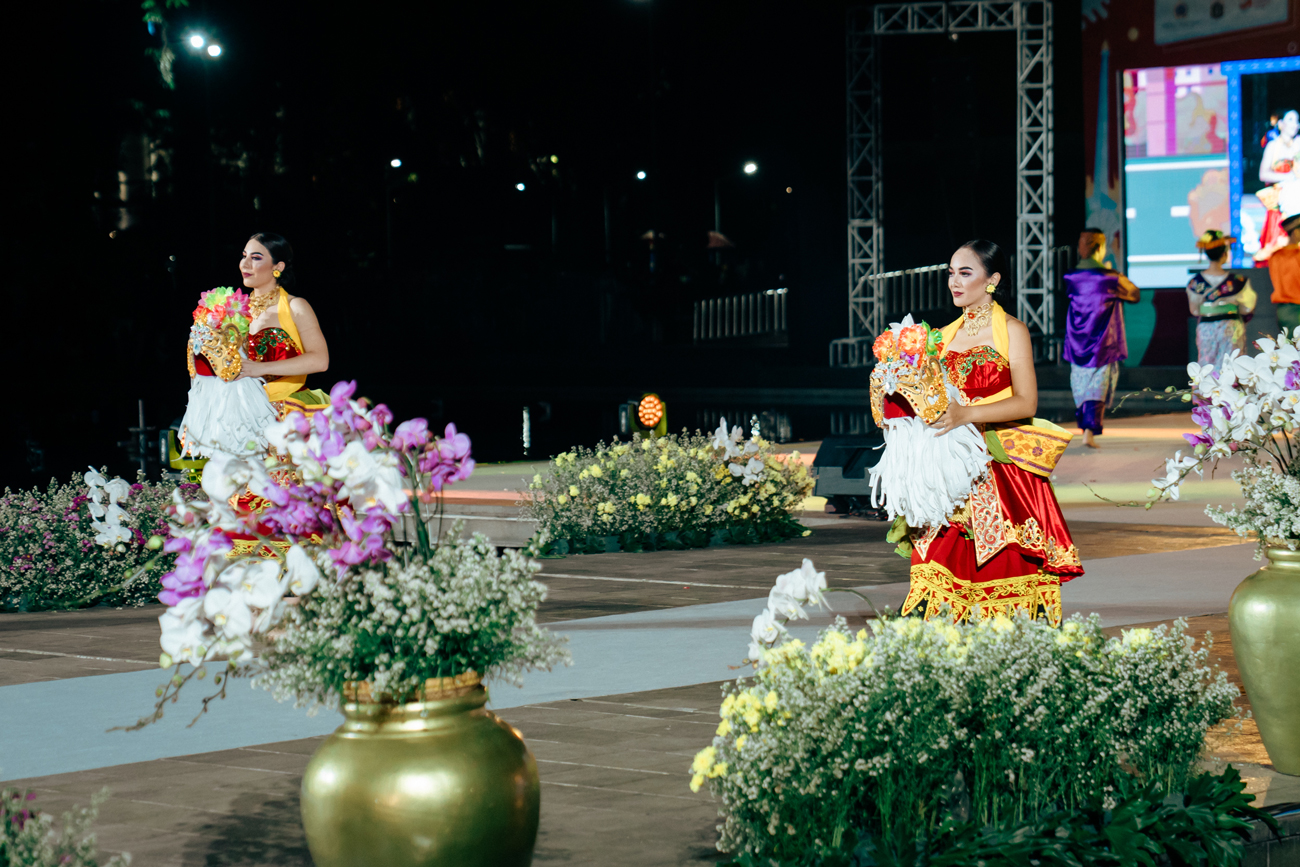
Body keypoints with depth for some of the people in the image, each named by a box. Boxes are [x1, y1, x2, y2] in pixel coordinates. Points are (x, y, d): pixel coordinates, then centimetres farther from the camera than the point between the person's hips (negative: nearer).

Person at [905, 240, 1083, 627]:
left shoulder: (1011, 331, -1)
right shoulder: (945, 337, 16)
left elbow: (1026, 403, -11)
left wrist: (967, 414, -22)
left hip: (1002, 470, -5)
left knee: (1003, 571, -8)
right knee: (944, 570, -3)